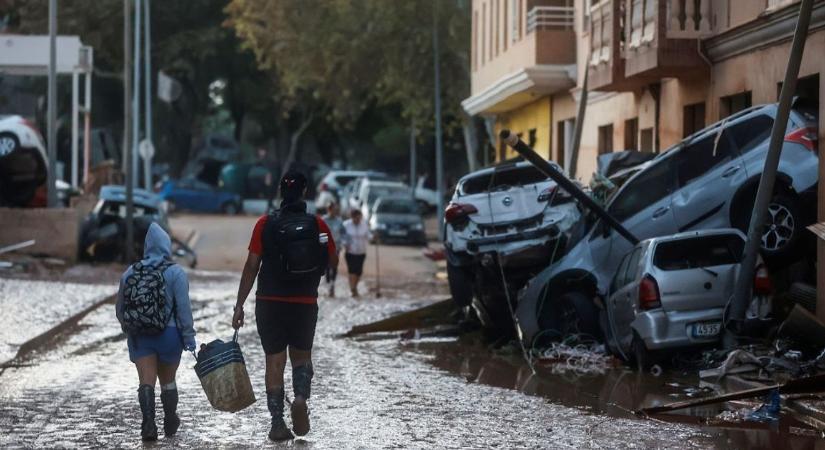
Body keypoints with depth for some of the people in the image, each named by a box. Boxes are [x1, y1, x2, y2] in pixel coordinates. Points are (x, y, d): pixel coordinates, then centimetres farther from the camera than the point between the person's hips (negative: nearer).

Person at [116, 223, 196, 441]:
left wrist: (128, 329, 28)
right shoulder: (175, 273, -7)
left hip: (138, 336, 2)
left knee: (146, 380, -2)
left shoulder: (130, 272, 5)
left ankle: (148, 422, -19)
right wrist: (189, 336, -8)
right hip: (168, 334, -2)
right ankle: (170, 423, 29)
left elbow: (120, 308, 12)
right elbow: (184, 308, -13)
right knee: (167, 380, 15)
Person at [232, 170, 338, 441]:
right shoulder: (318, 225, -3)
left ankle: (277, 424, 2)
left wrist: (239, 305, -2)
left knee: (274, 361, 5)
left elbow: (251, 266, -6)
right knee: (301, 357, 18)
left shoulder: (265, 224, -5)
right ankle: (301, 397, -10)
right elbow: (333, 261, 8)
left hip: (269, 303, 0)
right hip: (305, 304, 1)